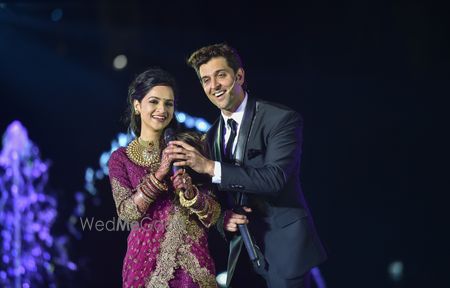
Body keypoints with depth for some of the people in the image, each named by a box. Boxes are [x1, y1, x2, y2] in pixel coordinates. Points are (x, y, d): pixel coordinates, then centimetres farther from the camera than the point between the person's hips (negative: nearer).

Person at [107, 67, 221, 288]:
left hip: (193, 257, 1)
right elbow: (126, 212, -10)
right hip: (148, 258, -1)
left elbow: (213, 214, 0)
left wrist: (189, 192, -18)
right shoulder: (121, 158, 3)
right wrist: (159, 175, -18)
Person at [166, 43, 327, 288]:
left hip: (283, 247, -6)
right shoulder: (213, 135, 9)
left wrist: (210, 167, -26)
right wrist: (223, 218, -9)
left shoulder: (282, 119, -11)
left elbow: (274, 178, -23)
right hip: (242, 252, 6)